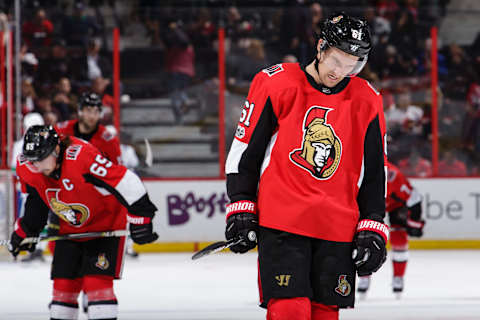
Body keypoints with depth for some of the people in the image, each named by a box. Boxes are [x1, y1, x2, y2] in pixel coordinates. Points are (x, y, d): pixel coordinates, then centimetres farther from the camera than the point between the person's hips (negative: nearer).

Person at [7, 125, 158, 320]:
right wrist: (25, 230, 13)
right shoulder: (26, 168, -14)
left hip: (106, 224, -6)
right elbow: (35, 199, 9)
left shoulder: (82, 156, -36)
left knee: (97, 281, -17)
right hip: (70, 229, 6)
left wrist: (140, 218, -31)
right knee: (63, 284, 4)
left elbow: (127, 183, -34)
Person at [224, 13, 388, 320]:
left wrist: (372, 230, 7)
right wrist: (241, 211, -1)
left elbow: (375, 172, 13)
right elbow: (245, 149, 3)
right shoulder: (275, 84, -2)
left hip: (338, 230, 3)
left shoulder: (367, 102, 7)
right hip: (281, 222, -3)